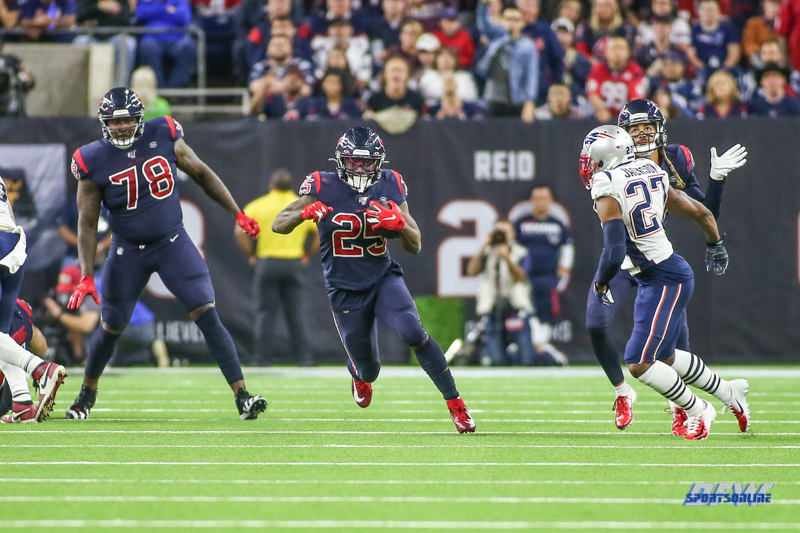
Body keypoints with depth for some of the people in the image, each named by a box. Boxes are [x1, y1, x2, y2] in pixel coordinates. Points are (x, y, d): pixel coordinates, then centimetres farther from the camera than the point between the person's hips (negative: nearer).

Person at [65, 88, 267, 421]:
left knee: (208, 315, -11)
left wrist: (237, 213, 7)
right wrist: (86, 277, -13)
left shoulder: (164, 137, -9)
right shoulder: (94, 162, -12)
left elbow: (201, 174, 6)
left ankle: (241, 395, -12)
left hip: (173, 243, 0)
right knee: (111, 327, 11)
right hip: (128, 251, 0)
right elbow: (87, 224, -6)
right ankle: (87, 392, 36)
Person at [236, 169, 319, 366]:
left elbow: (240, 231, -8)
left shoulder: (258, 206, 1)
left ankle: (261, 356, -1)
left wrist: (251, 254, 2)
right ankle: (304, 356, 3)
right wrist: (307, 254, 11)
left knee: (265, 312, 2)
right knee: (296, 314, 5)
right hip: (294, 264, 1)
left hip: (267, 263, -1)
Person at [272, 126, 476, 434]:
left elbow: (415, 247, 2)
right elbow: (278, 226, -7)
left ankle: (454, 402, -15)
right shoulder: (323, 187, -9)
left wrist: (399, 223, -20)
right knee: (367, 367, 6)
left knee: (412, 332, -27)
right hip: (345, 290, 0)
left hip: (384, 279, 0)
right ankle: (360, 375, 47)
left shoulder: (390, 186, -3)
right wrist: (304, 212, -28)